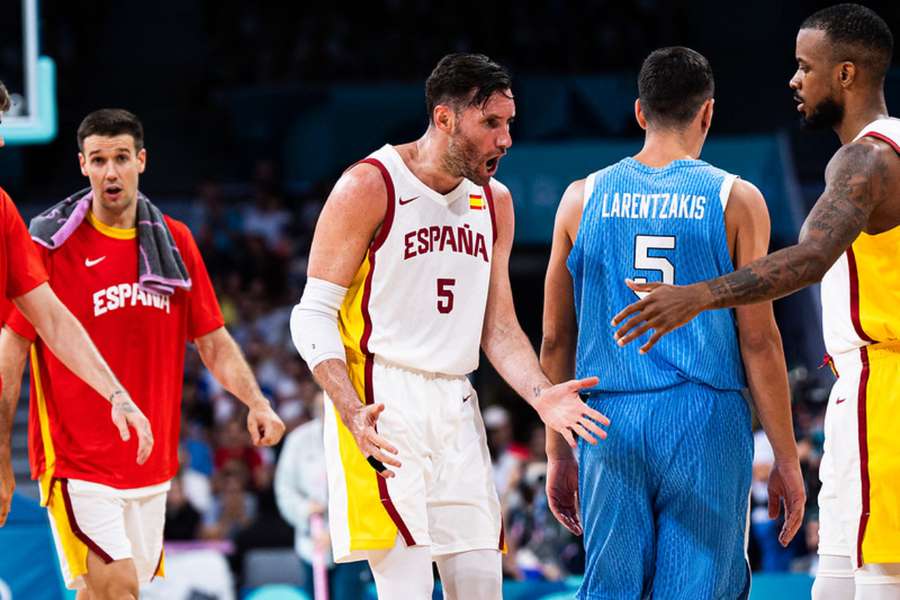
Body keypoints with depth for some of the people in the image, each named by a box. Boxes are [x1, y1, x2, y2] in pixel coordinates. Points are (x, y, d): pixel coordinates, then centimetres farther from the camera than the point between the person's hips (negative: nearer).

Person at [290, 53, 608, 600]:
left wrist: (541, 395, -4)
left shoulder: (493, 201, 12)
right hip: (382, 405, -7)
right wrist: (353, 413, -23)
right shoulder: (370, 187, -9)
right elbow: (313, 316, -9)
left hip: (455, 409, 7)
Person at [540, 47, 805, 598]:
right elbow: (759, 339, -3)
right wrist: (787, 461, 3)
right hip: (707, 427, -2)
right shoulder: (735, 200, 0)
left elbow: (556, 340, 10)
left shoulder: (583, 198, 8)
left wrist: (558, 455, 18)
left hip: (611, 428, 2)